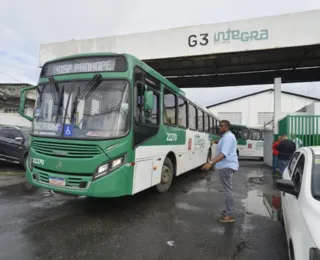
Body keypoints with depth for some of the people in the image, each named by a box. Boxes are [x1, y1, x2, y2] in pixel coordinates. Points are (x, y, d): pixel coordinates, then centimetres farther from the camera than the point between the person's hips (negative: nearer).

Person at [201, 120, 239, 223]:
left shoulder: (228, 137, -19)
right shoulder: (227, 136, 16)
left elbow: (223, 153, -31)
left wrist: (211, 163, -40)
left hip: (226, 166, -11)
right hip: (227, 165, 11)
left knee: (228, 190, -7)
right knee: (228, 189, 20)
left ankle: (230, 215, -1)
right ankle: (229, 210, 33)